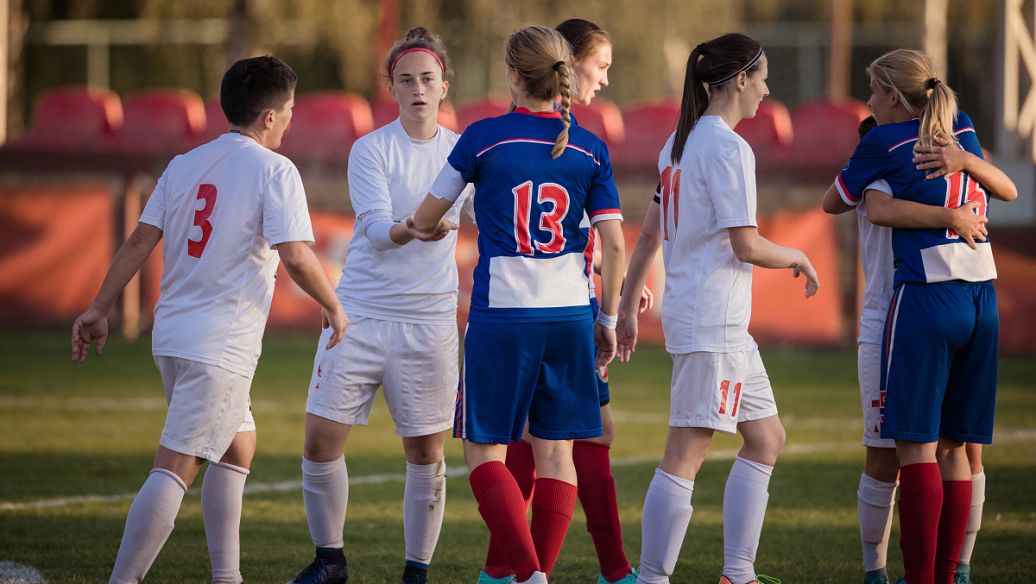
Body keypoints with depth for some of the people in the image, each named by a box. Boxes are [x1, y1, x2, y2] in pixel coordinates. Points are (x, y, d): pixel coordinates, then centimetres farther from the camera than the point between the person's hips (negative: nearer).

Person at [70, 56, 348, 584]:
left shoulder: (185, 164, 11)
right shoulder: (274, 170, -8)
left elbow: (140, 239, 8)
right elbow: (296, 256, -16)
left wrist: (100, 309, 10)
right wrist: (332, 306, 0)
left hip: (172, 336, 8)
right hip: (221, 347, -8)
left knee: (238, 446, 22)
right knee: (175, 467, -9)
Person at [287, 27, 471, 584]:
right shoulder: (370, 150, -3)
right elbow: (377, 230, -15)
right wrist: (417, 229, -36)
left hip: (429, 322, 1)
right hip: (360, 313, -1)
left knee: (425, 453, 2)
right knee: (321, 440, -3)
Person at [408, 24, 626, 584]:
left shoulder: (484, 138, -4)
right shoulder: (590, 149, 3)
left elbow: (426, 217, 9)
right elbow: (612, 243, 1)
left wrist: (421, 227, 32)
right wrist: (608, 319, 12)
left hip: (502, 316, -3)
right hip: (570, 313, 3)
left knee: (484, 451, 4)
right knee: (555, 452, 10)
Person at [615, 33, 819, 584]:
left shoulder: (680, 142, 14)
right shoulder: (729, 148, -14)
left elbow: (649, 235, 18)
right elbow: (746, 246, -18)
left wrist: (628, 306, 22)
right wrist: (798, 258, 0)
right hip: (713, 318, -10)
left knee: (766, 437, 14)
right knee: (685, 453, -9)